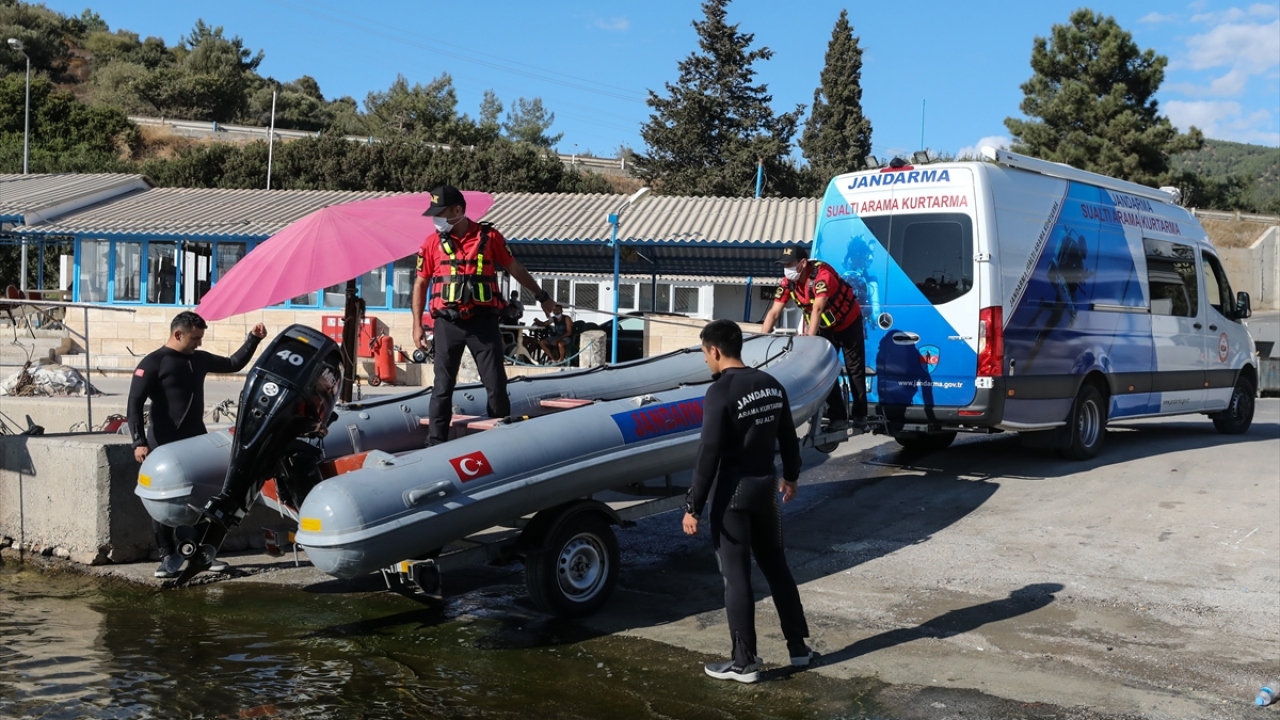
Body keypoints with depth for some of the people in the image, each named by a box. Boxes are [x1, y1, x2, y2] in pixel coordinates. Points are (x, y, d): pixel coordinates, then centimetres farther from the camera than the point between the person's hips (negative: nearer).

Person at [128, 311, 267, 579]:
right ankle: (169, 556, 10)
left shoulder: (199, 359, 10)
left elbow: (233, 364, 24)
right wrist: (139, 442, -21)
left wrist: (253, 339, 12)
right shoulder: (153, 363, -8)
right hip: (164, 446, -5)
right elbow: (134, 404, -12)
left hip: (196, 441, 6)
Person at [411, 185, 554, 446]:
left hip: (483, 321, 0)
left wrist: (541, 296, 18)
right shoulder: (432, 243, 3)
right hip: (448, 323, 1)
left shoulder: (489, 237, 0)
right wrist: (417, 324, 4)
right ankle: (436, 444, 6)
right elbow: (421, 283, 9)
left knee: (496, 384, 3)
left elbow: (515, 268, 12)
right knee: (443, 387, 1)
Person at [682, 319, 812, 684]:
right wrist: (790, 476, 30)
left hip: (733, 493, -7)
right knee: (777, 567, 19)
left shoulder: (720, 392, -18)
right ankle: (798, 647, 27)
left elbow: (709, 455, -20)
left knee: (736, 577, 2)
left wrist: (693, 507, -16)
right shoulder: (771, 384, 4)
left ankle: (744, 663, 9)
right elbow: (788, 437, 14)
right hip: (765, 487, 7)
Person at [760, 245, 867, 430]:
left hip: (848, 322, -5)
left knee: (855, 369, 4)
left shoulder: (822, 275, -33)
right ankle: (837, 417, 5)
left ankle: (860, 414, 15)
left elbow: (817, 309, -41)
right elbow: (774, 312, -17)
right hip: (824, 327, 6)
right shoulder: (787, 282, -15)